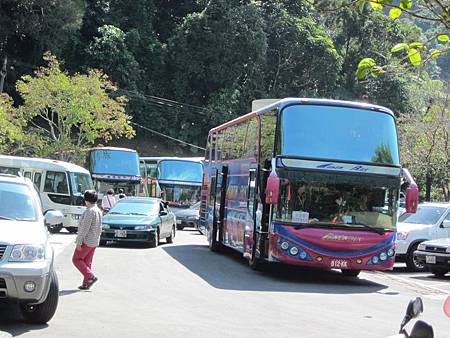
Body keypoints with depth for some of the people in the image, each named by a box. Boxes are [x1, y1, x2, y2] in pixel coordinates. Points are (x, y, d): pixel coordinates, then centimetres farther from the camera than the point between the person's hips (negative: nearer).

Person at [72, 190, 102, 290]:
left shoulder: (89, 211, -19)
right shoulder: (98, 210, 11)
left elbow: (85, 228, -21)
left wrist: (79, 242, -18)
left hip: (86, 240, -9)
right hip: (95, 242, 9)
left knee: (76, 259, 1)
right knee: (87, 261, 13)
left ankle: (90, 276, -12)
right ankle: (86, 283, 12)